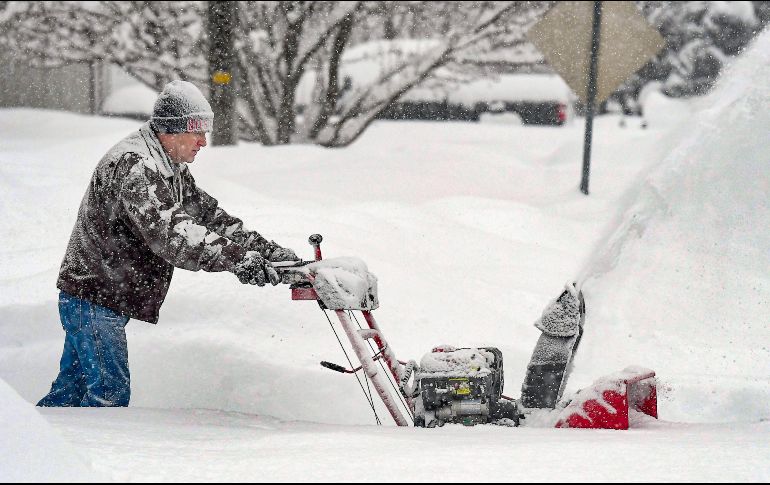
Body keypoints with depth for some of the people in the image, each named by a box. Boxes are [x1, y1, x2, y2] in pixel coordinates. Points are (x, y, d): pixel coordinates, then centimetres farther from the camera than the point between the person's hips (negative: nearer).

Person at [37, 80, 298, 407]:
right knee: (111, 393, -11)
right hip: (92, 297, -10)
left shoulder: (173, 171, 11)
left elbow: (208, 214, 13)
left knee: (72, 388, 16)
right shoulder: (132, 167, -23)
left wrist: (264, 249, 0)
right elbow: (170, 232, -35)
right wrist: (237, 260, -41)